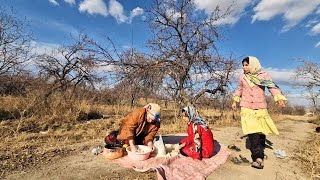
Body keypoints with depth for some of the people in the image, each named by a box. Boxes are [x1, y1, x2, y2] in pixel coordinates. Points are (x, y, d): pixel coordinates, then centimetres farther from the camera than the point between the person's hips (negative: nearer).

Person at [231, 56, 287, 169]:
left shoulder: (263, 75, 0)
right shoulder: (242, 76, 5)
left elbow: (272, 87, -8)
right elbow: (239, 89, 16)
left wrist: (279, 98, -24)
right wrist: (235, 101, 14)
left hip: (261, 108, 0)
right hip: (246, 108, 0)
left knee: (261, 132, 10)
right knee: (252, 132, -12)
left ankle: (260, 153, 30)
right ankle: (258, 158, -9)